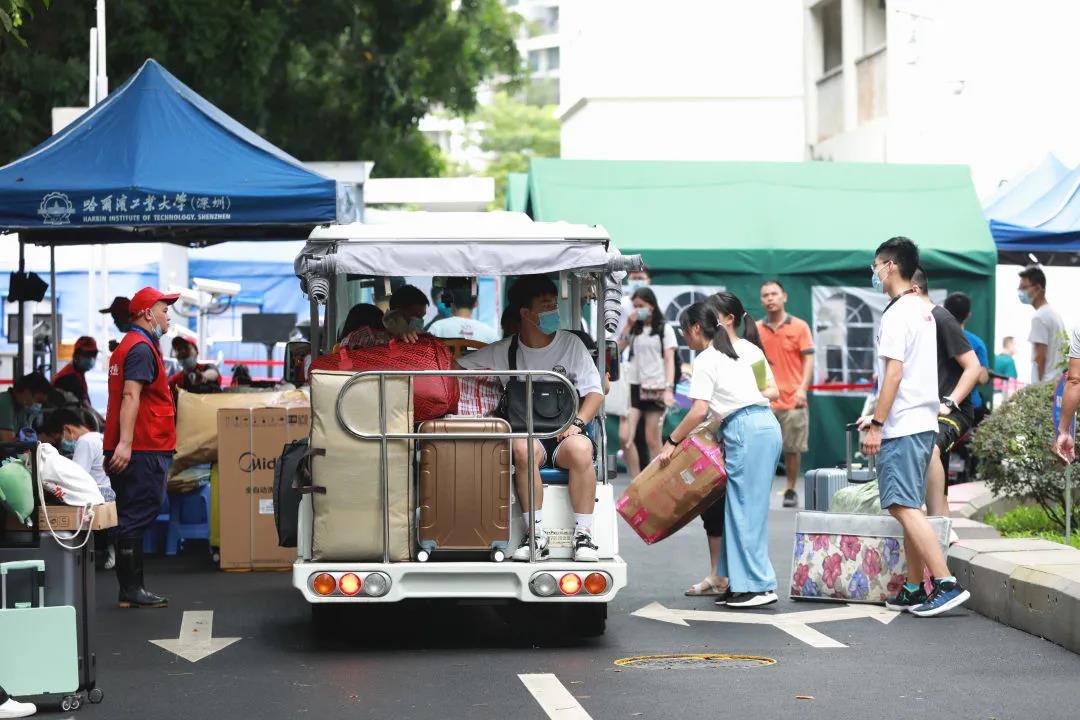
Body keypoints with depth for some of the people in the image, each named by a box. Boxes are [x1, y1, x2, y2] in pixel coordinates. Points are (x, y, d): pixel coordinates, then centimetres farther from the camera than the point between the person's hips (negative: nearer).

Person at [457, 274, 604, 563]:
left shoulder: (571, 344, 9)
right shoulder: (504, 352, 9)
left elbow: (594, 390, 5)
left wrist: (577, 422, -12)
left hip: (564, 432, 0)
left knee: (579, 448, -35)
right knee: (522, 449, -35)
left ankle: (583, 534, -28)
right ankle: (536, 535, -30)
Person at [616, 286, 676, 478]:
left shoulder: (665, 329, 2)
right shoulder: (634, 329, 13)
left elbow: (669, 360, -3)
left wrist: (669, 388, -14)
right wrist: (628, 325, 0)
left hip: (655, 388, -3)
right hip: (634, 386, 4)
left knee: (652, 440, -2)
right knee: (625, 437, -9)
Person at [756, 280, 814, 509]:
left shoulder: (799, 327, 2)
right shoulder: (756, 329, 9)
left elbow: (808, 359, 0)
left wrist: (803, 388, -11)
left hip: (793, 400, -2)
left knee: (793, 449, 3)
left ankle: (790, 491, 17)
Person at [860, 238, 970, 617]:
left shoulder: (897, 313, -13)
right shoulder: (923, 310, 16)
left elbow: (894, 373, -19)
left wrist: (876, 425, -17)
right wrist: (878, 415, 24)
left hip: (902, 428, -10)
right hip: (923, 421, 10)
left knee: (904, 507, -12)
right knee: (908, 507, 12)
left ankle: (946, 583, -18)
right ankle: (914, 590, 13)